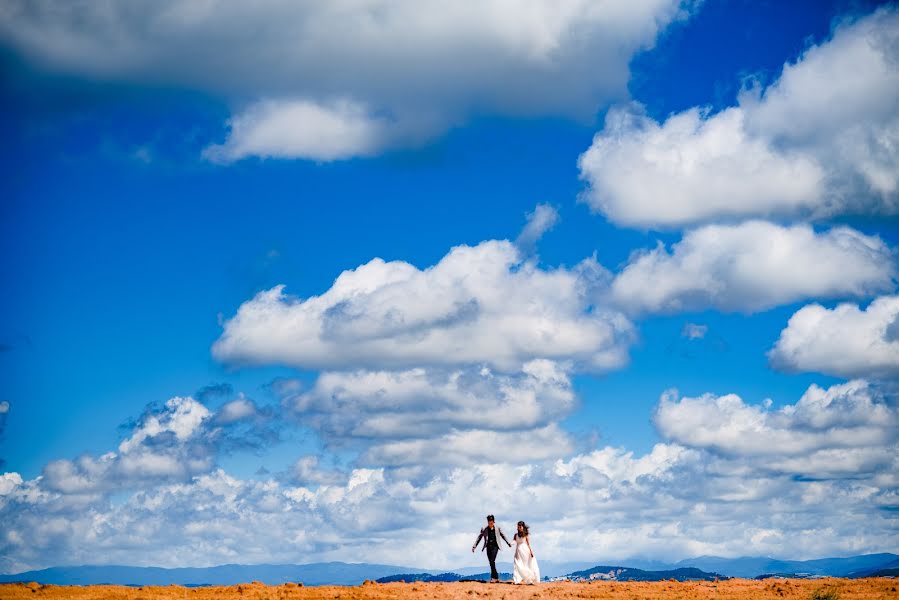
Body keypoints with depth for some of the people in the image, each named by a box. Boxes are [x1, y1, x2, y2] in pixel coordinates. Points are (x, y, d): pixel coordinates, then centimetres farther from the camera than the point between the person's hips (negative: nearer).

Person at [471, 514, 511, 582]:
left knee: (492, 561, -17)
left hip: (495, 546, -3)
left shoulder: (497, 528, 1)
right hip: (488, 547, 3)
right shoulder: (484, 529, 1)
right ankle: (496, 577, 17)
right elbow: (479, 538, 4)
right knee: (491, 563, 6)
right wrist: (474, 546, -2)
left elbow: (503, 535, 13)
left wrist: (508, 543, 20)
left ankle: (493, 577, -14)